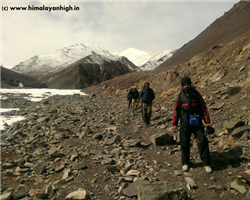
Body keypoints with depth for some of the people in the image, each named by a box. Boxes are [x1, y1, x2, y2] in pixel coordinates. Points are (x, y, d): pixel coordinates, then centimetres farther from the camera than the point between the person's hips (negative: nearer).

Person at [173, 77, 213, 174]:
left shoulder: (196, 94, 0)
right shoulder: (180, 96, 1)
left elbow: (203, 108, 4)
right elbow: (176, 110, 7)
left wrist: (207, 122, -1)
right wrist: (175, 123, 5)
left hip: (197, 123, 0)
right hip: (185, 125, 1)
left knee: (203, 142, -3)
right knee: (184, 144, 8)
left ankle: (206, 164, 13)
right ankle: (185, 163, 26)